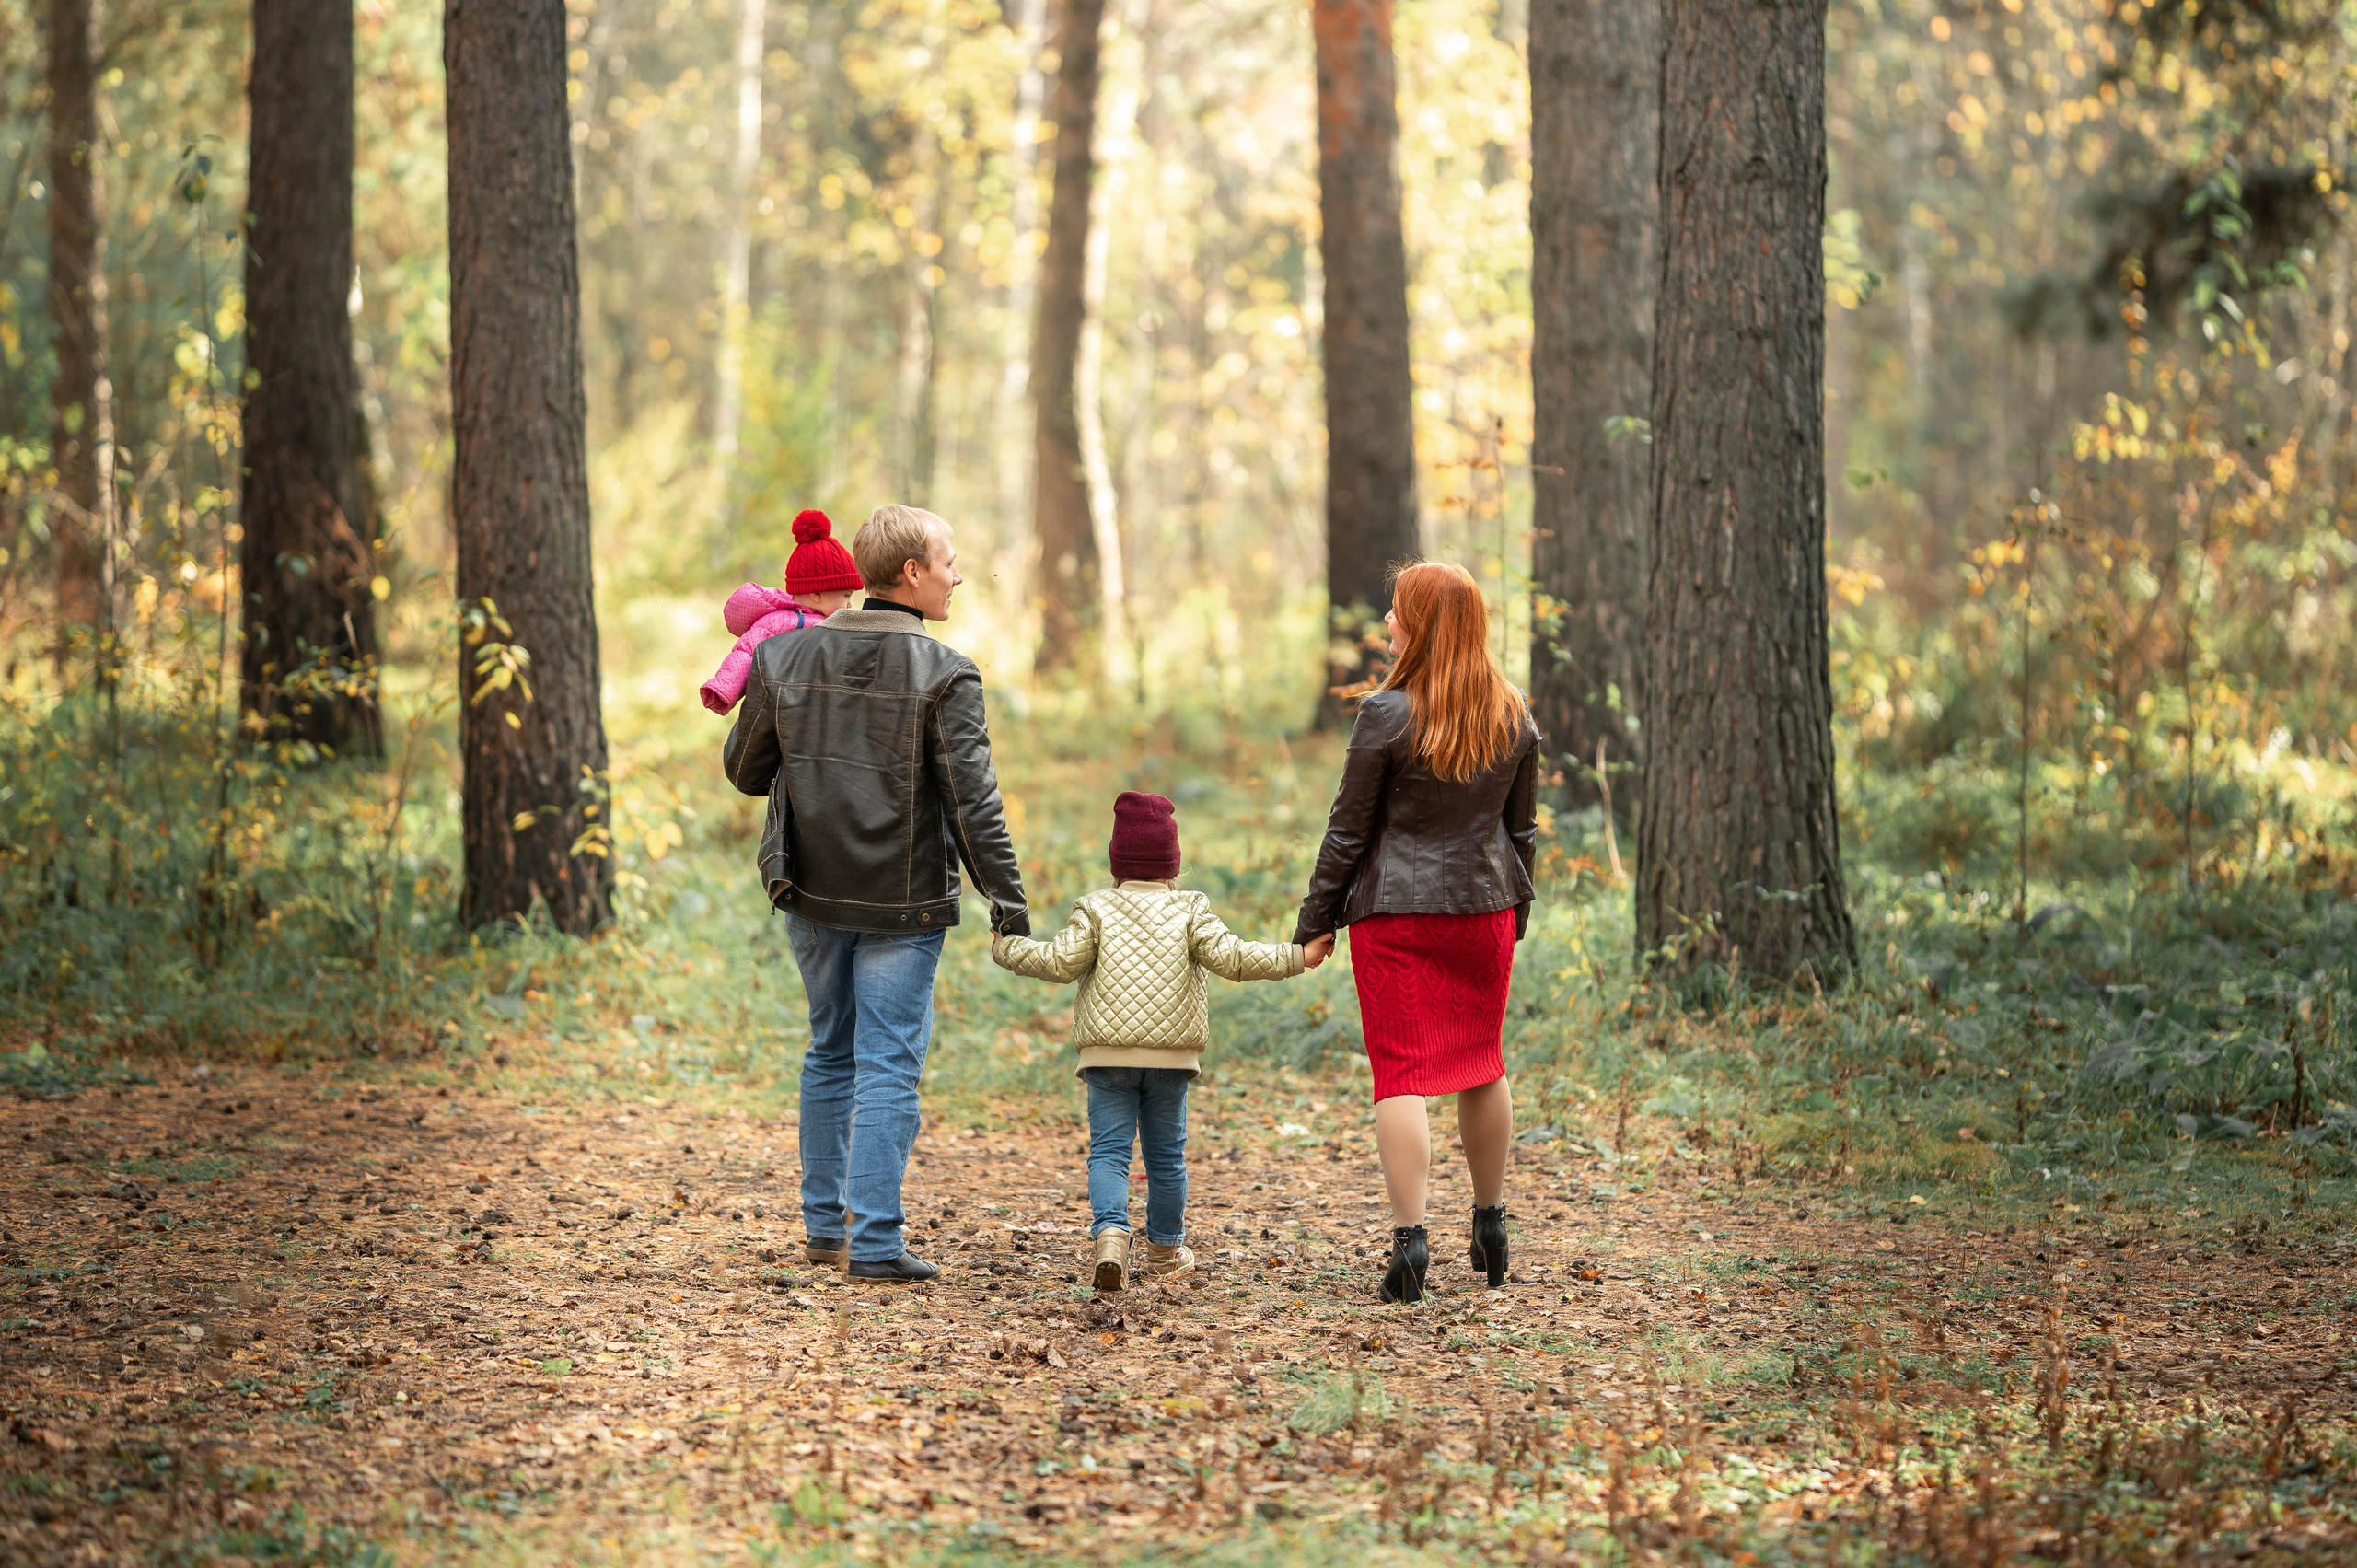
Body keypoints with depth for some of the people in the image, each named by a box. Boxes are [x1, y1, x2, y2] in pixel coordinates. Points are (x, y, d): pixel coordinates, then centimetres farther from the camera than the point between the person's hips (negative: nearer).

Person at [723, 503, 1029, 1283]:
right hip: (901, 900, -5)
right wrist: (1007, 900, -10)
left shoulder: (786, 657, 0)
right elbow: (974, 800, -15)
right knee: (887, 1067, -1)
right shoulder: (944, 676, -13)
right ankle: (875, 1241, -4)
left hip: (811, 894, 5)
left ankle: (824, 1224, 25)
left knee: (831, 1053, 20)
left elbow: (744, 769, 8)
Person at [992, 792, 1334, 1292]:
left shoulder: (1097, 909, 2)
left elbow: (1062, 962, -6)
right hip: (1172, 1052, 1)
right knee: (1166, 1152, 14)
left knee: (1109, 1149, -3)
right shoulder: (1189, 910, 4)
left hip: (1108, 1052, -1)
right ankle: (1164, 1248, 25)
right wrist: (1295, 957, -1)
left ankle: (1110, 1234, -25)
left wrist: (1008, 949, 8)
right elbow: (1229, 957, -7)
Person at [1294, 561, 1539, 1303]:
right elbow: (1521, 828, 11)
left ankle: (1409, 1236, -12)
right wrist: (1515, 909, 22)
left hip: (1396, 912, -5)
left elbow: (1348, 831, -8)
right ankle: (1490, 1225, 27)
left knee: (1402, 1073, -3)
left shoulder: (1388, 715, -12)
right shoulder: (1513, 718, 3)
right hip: (1485, 908, 5)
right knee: (1481, 1062, 18)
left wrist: (1315, 921, 1)